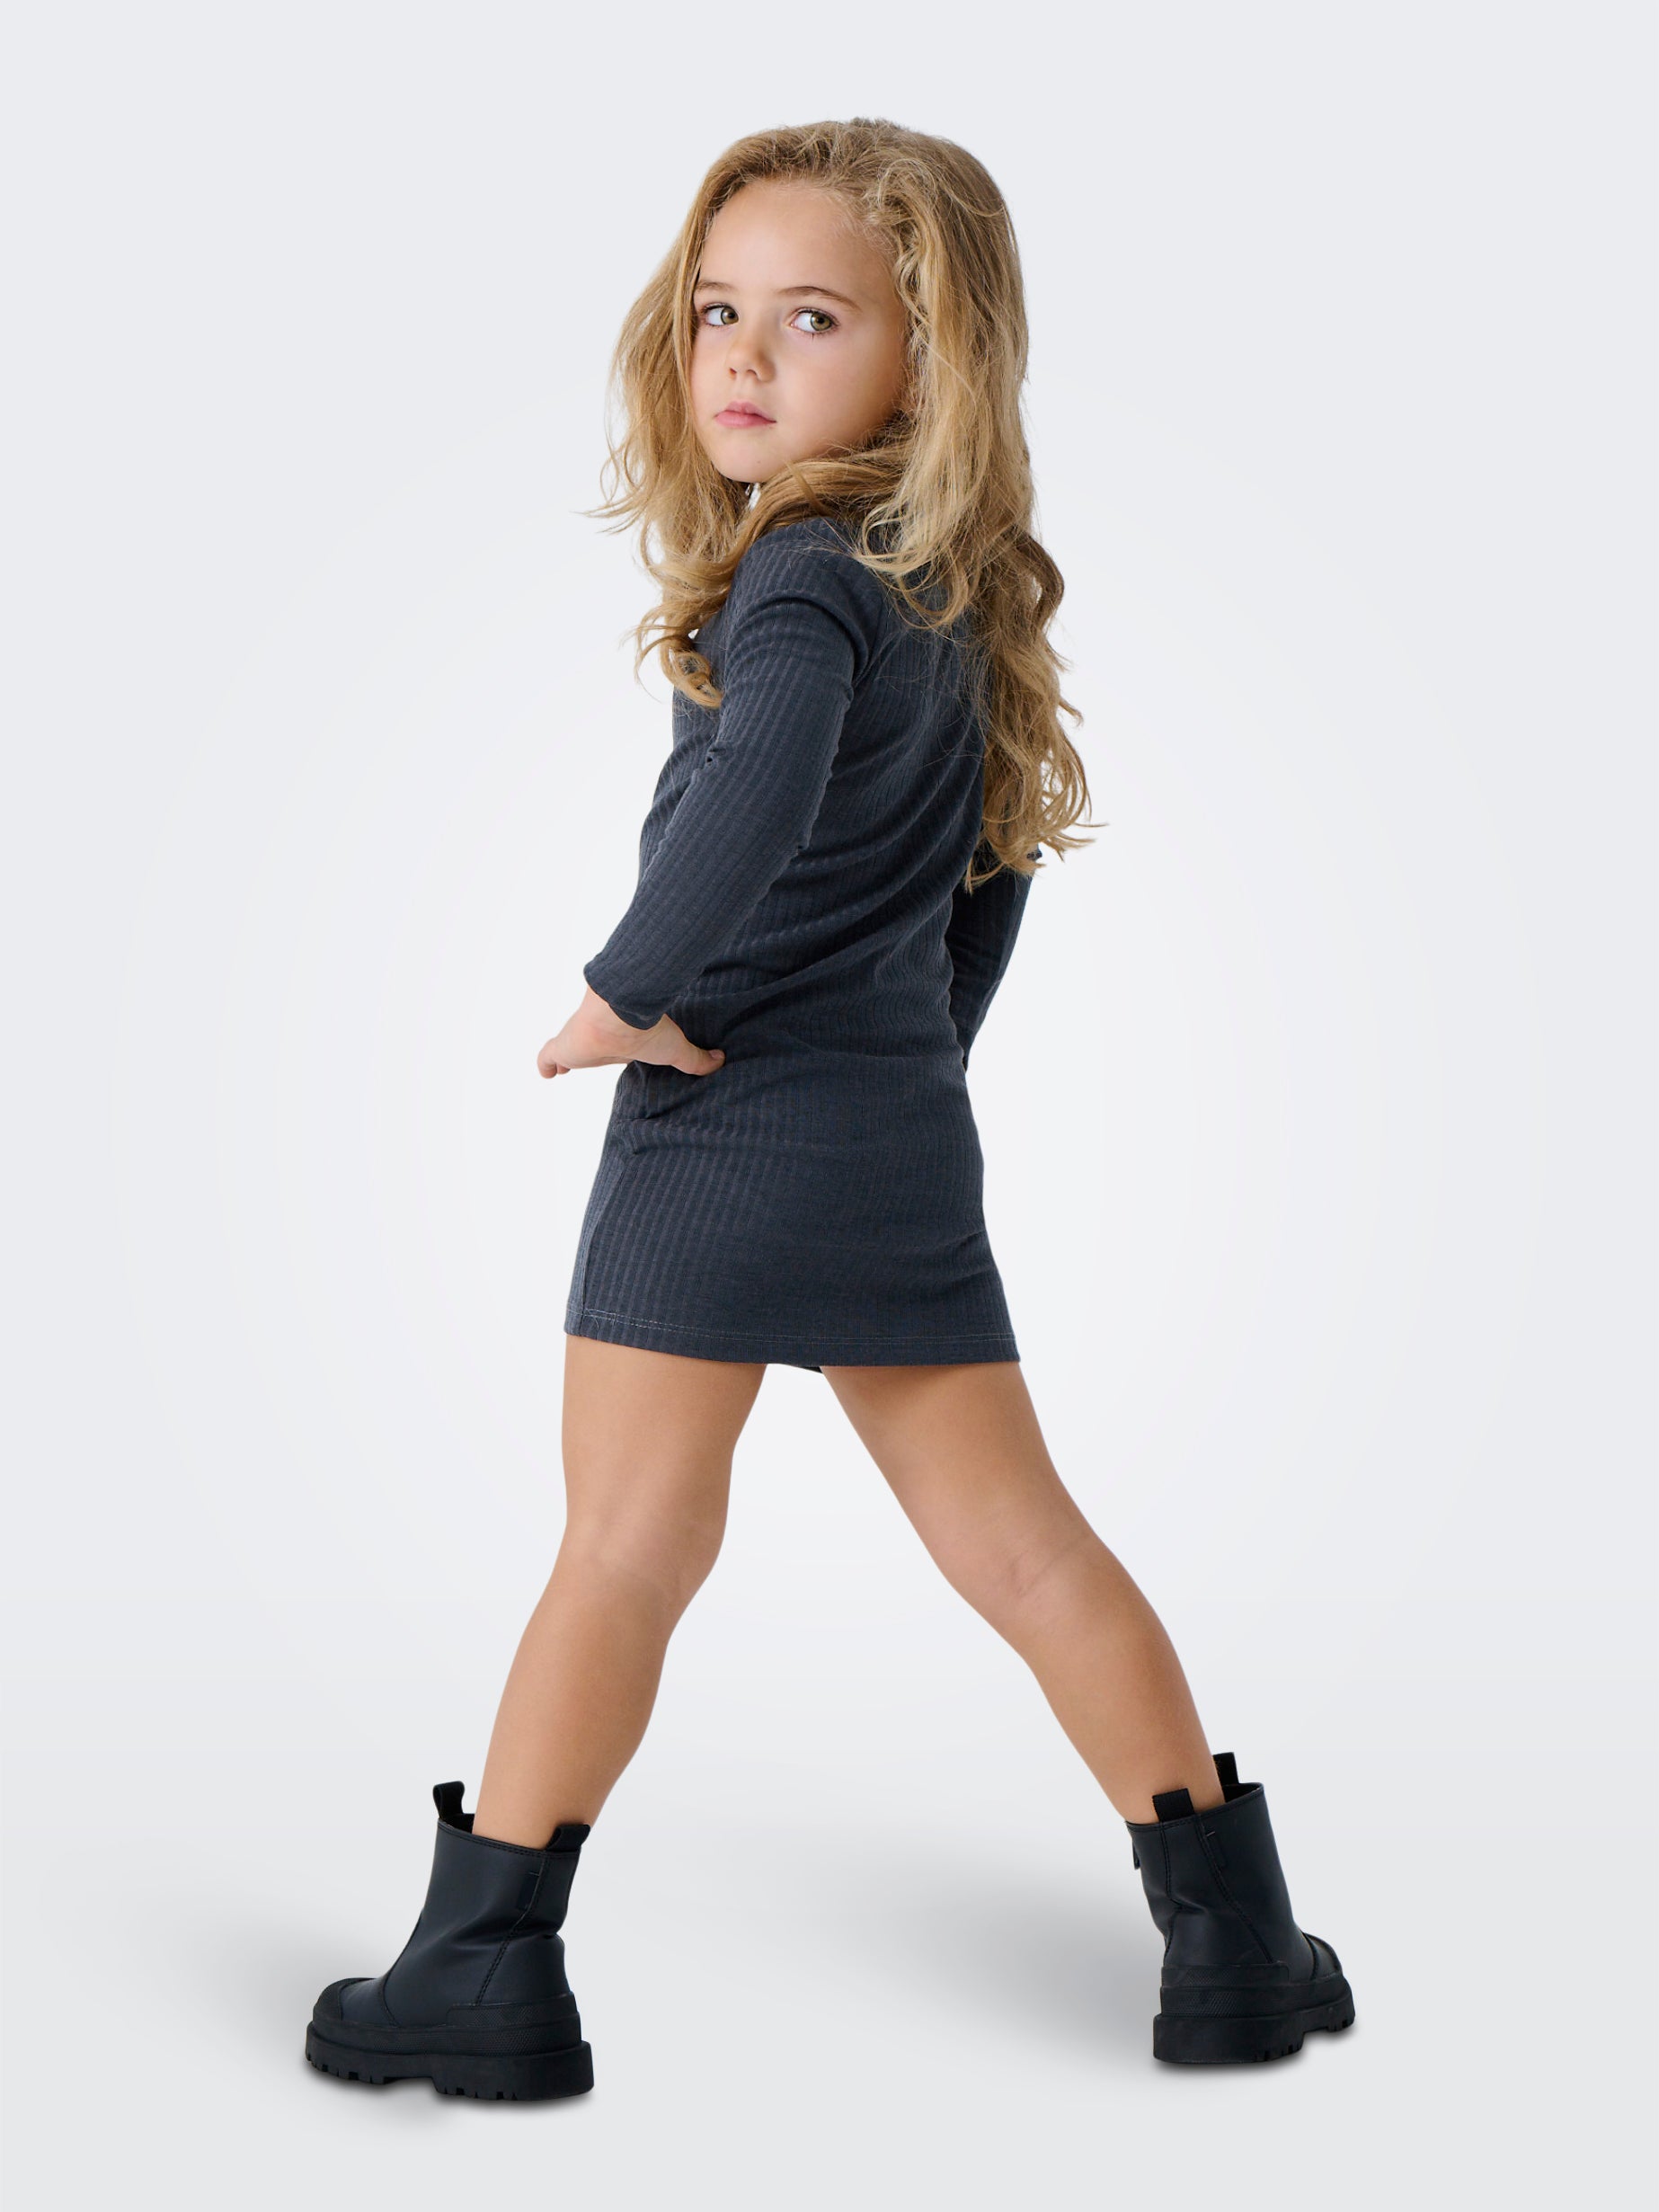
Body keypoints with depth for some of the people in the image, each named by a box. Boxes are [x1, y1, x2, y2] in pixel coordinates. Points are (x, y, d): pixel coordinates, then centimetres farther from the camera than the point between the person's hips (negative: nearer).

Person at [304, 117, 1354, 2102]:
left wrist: (623, 996, -21)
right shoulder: (970, 594, 12)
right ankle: (1234, 1938, 18)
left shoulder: (805, 573, -14)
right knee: (1022, 1546, 12)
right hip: (909, 1145, 7)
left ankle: (483, 1969, 14)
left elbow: (757, 793, -33)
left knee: (624, 1549, 2)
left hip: (723, 1130, -7)